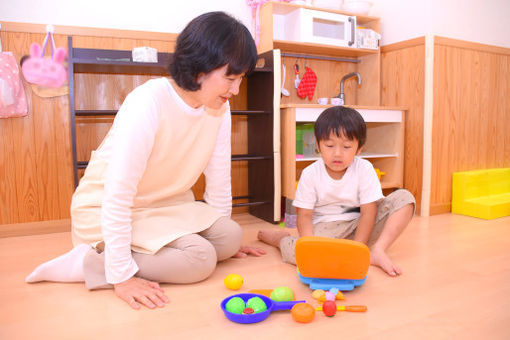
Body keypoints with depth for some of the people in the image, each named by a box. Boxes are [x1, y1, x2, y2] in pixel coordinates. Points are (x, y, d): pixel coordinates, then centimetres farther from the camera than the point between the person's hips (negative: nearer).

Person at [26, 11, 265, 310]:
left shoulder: (219, 107, -7)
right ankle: (88, 262, -12)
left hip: (166, 206, 7)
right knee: (200, 258, -24)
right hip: (106, 211, -7)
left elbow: (219, 175, 0)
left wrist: (226, 238, 8)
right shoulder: (149, 104, -28)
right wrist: (122, 277, -28)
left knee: (229, 236, -11)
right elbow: (117, 194, -29)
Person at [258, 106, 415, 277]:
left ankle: (377, 251, -18)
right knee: (296, 252, -35)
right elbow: (305, 215, -9)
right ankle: (281, 238, 5)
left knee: (404, 198, -13)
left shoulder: (365, 170, -10)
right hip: (324, 227, -2)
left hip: (359, 227, 2)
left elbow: (368, 213, -11)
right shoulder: (310, 174, -10)